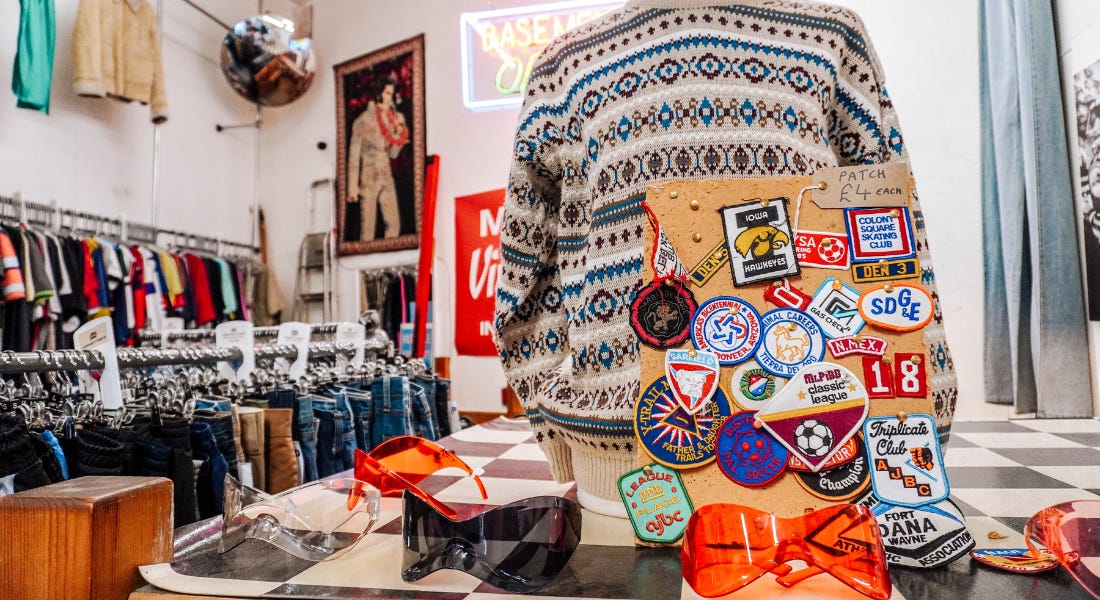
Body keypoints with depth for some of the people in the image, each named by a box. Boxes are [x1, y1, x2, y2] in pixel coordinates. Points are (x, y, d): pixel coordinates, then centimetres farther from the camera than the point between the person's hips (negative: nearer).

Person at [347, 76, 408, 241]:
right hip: (368, 178, -5)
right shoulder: (363, 120, -4)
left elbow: (393, 153, 10)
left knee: (394, 224, -1)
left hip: (387, 178, 5)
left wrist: (400, 130, -5)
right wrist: (353, 186, -11)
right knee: (368, 227, -5)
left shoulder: (391, 120, 11)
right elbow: (354, 154, -5)